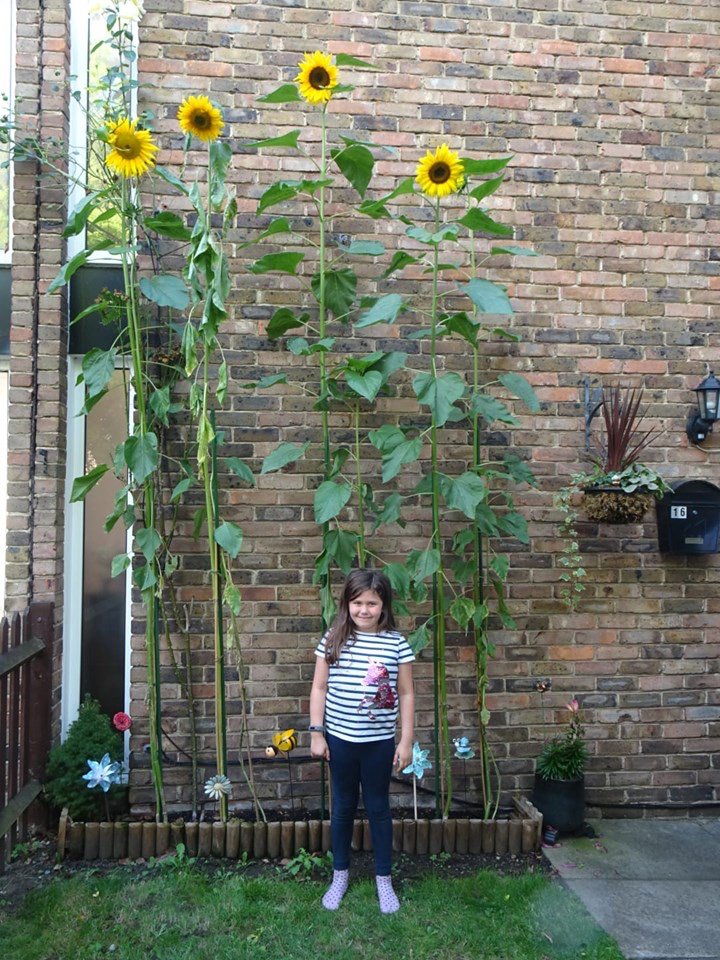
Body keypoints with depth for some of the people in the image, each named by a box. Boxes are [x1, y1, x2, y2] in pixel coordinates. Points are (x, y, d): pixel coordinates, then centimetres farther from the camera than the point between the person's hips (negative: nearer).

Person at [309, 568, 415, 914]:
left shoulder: (397, 643, -7)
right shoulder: (333, 639, -5)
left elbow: (406, 694, -2)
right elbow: (319, 688, 0)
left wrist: (406, 741, -3)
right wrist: (316, 733, -2)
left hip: (379, 742, -1)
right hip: (339, 739, 1)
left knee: (378, 809, 13)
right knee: (343, 808, 16)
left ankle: (383, 879, 29)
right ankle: (340, 875, 33)